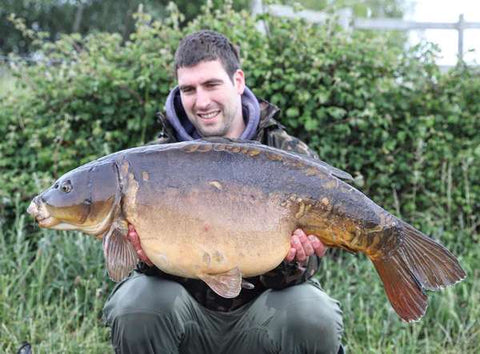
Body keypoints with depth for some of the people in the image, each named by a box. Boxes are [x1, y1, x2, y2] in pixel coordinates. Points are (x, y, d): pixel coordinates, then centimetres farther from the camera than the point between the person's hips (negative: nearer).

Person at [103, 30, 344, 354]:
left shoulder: (291, 158, -5)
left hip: (256, 312, 0)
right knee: (137, 305, -30)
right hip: (188, 312, 1)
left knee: (314, 316, -30)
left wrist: (291, 265, -34)